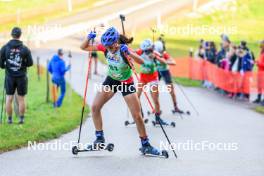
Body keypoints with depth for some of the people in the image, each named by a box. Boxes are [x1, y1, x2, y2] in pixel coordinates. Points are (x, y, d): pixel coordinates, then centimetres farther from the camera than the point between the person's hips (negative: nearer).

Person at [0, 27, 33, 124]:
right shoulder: (25, 49, -7)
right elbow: (30, 63, -2)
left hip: (10, 77, 1)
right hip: (21, 77, -1)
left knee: (9, 98, 8)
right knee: (21, 99, 8)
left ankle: (9, 119, 10)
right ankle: (21, 119, 11)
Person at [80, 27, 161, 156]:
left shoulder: (123, 50, -28)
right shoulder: (104, 47, -16)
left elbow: (141, 62, -42)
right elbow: (84, 47, -9)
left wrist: (129, 53, -58)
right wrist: (89, 38, -29)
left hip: (126, 83, -4)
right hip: (111, 80, 4)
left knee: (137, 116, -5)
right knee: (95, 107, -8)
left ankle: (145, 145, 9)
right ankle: (99, 139, 5)